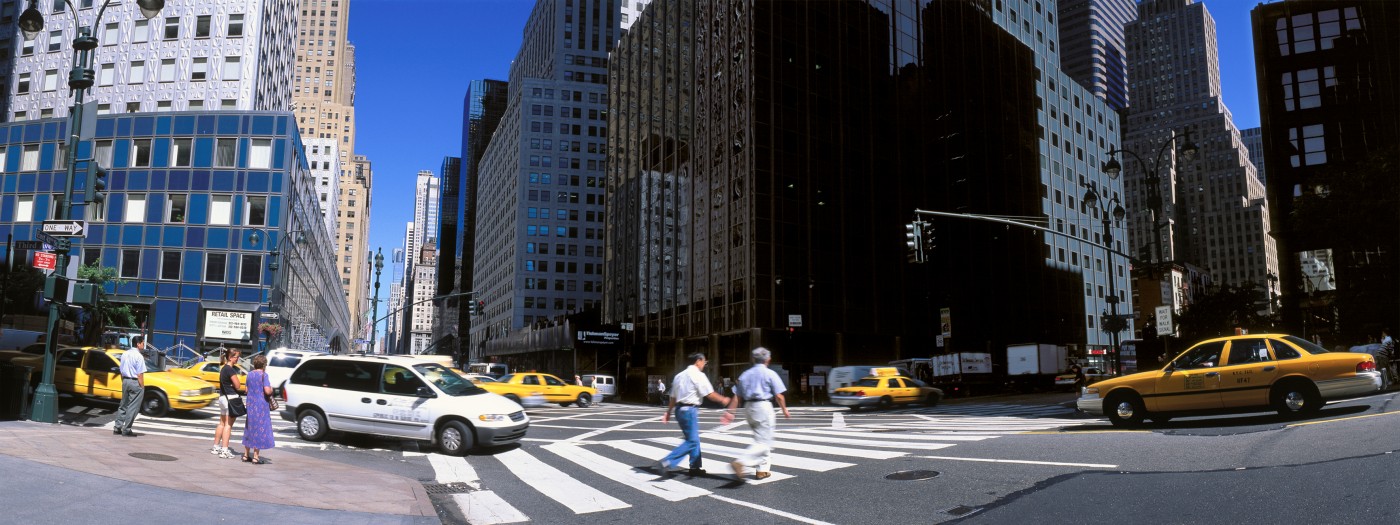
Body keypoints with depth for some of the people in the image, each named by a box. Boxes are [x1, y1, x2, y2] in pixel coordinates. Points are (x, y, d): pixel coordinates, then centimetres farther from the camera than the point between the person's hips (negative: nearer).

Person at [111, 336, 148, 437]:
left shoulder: (125, 354, 9)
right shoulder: (139, 356, -15)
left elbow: (121, 370, 14)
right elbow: (140, 374, -17)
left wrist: (124, 382, 21)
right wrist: (142, 387, -12)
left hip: (125, 381, 8)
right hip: (135, 382, -8)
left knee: (123, 405, 17)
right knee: (132, 407, -1)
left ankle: (117, 427, 19)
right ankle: (126, 430, 1)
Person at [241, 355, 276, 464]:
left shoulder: (250, 374, 8)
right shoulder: (263, 375, -13)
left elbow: (247, 390, 14)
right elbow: (267, 391, -19)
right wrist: (271, 388, 1)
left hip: (250, 405, 7)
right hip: (261, 405, -7)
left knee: (250, 428, 16)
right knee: (260, 429, -2)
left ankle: (246, 455, 22)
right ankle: (255, 457, -2)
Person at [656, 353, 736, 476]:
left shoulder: (679, 375, 14)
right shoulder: (698, 375, -10)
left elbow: (673, 397, 16)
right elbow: (710, 394, -9)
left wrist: (668, 413, 20)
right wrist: (724, 400, 6)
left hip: (679, 409, 9)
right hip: (690, 410, -9)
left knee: (694, 439, 18)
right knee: (692, 441, -6)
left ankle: (695, 467, 23)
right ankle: (666, 462, -14)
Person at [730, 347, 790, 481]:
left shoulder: (745, 374, 11)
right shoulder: (770, 374, -4)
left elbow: (737, 396, 7)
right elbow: (779, 396, -7)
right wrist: (785, 410, 6)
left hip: (748, 407, 7)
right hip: (763, 406, -7)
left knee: (763, 439, 19)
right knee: (763, 442, -6)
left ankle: (762, 470, 18)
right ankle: (740, 462, -23)